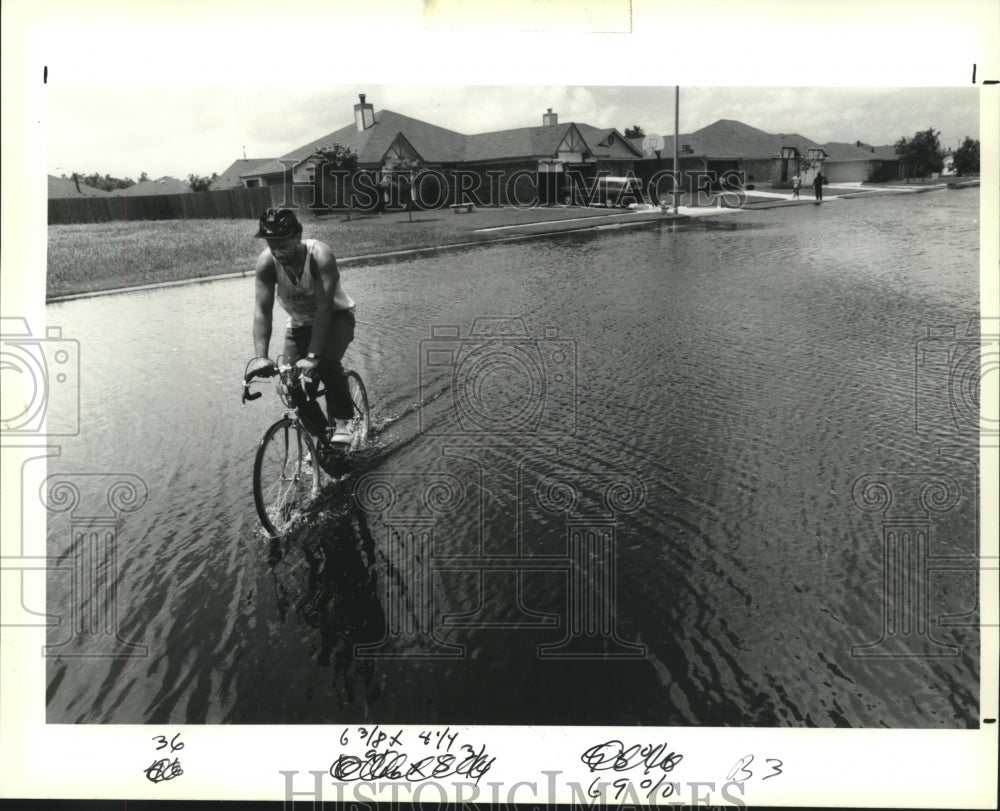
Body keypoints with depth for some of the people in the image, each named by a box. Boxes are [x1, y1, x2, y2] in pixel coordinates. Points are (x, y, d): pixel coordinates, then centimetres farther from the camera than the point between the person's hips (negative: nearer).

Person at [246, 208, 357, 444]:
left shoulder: (320, 256, -33)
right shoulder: (266, 262, -22)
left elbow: (324, 308, -37)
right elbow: (262, 311, -24)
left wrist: (312, 357, -45)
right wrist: (260, 356, -36)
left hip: (335, 316, -4)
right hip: (299, 323, 4)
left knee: (327, 363, -32)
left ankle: (342, 420, -9)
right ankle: (320, 436, 19)